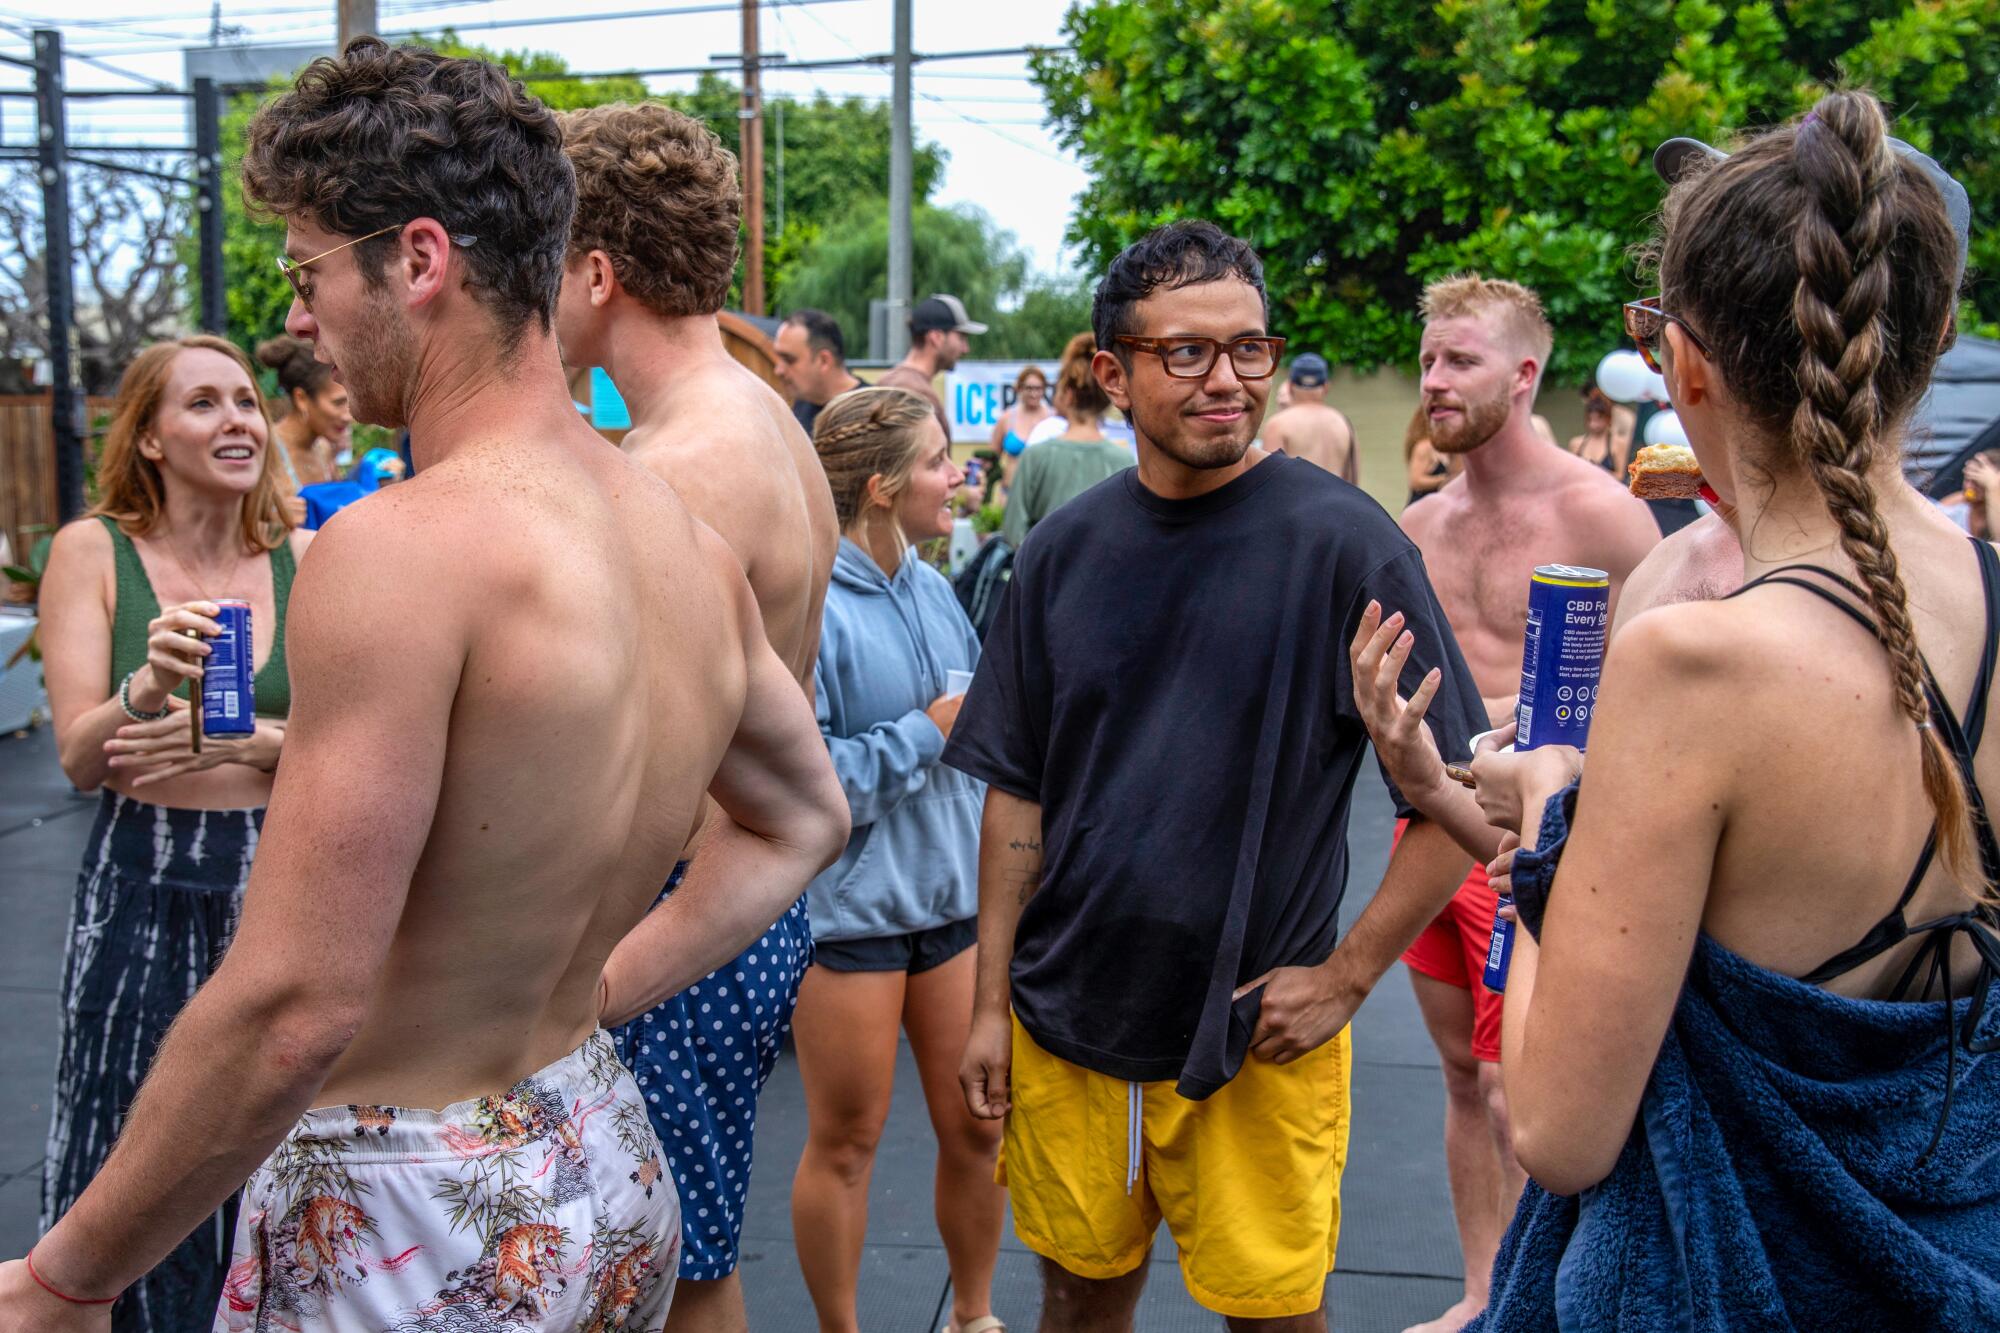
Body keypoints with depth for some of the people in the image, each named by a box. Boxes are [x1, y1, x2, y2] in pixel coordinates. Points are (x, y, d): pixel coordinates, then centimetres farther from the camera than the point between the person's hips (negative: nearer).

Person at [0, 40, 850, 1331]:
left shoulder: (401, 550, -24)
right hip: (609, 1172, 7)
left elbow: (295, 1006, -25)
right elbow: (807, 820, 14)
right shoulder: (693, 545, 0)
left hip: (409, 1228, -7)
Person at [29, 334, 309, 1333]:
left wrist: (242, 739, -18)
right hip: (142, 888, -1)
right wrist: (149, 685, -27)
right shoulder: (93, 550, -3)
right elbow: (80, 757, -7)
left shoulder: (307, 560, 1)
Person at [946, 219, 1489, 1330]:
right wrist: (991, 1002, 3)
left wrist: (1345, 975, -12)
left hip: (1258, 1040, -3)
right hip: (1066, 1026, 4)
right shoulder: (1066, 549, 0)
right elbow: (1018, 793, 5)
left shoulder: (1342, 541, -12)